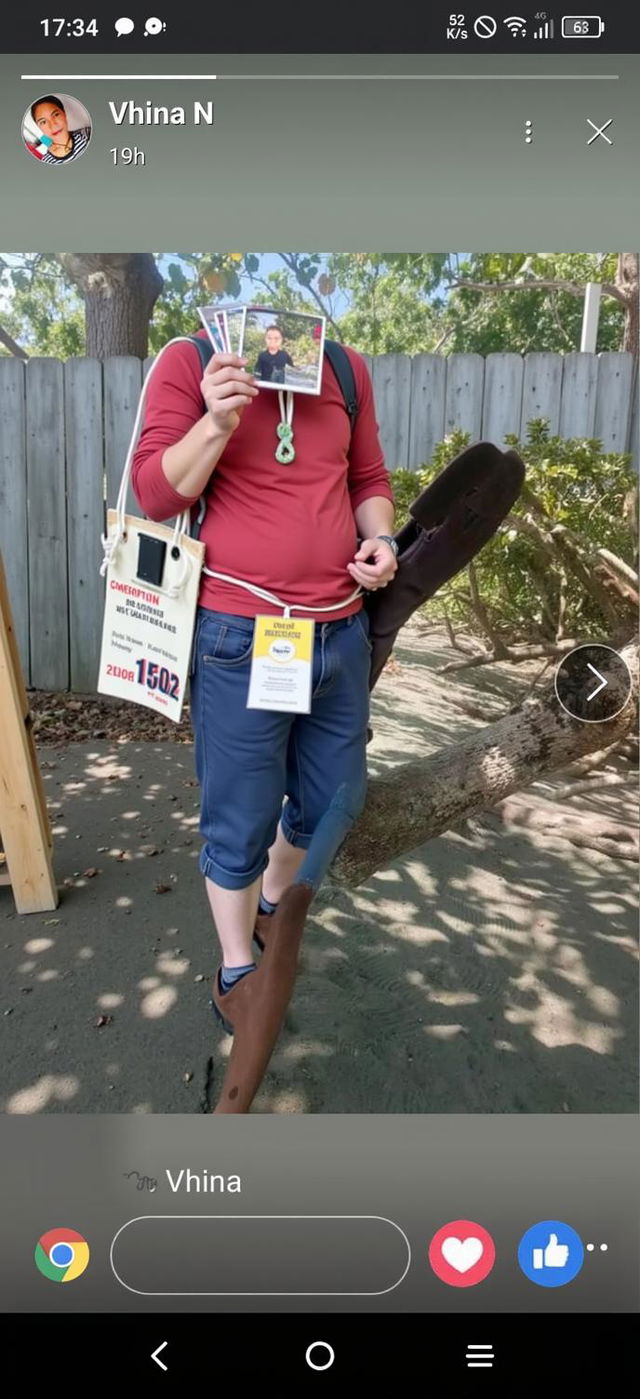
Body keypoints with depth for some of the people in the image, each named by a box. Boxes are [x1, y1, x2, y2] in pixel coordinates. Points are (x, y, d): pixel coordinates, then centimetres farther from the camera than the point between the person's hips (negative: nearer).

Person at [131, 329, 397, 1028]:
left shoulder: (346, 366, 9)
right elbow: (155, 493, -7)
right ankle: (237, 971, 32)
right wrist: (218, 421, -21)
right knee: (241, 820, 7)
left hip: (341, 629, 5)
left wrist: (379, 538, -1)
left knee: (333, 799, 19)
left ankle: (271, 906, 49)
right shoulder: (191, 360, -2)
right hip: (241, 636, -5)